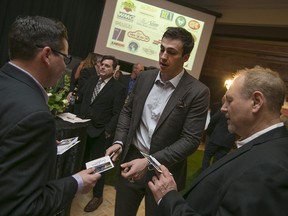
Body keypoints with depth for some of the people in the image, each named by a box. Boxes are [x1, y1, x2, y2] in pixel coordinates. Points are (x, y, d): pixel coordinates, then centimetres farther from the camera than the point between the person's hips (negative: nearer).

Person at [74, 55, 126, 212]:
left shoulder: (118, 88, -10)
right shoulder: (91, 81, 9)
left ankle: (97, 196, 25)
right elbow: (79, 98, 17)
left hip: (100, 133, -5)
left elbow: (117, 114, -13)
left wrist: (108, 131, -18)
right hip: (83, 128, 5)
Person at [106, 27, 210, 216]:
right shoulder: (145, 77, 1)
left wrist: (149, 162, -24)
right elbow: (128, 111, 12)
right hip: (132, 159, 4)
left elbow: (190, 140, -17)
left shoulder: (198, 92, -14)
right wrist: (119, 141, -4)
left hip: (164, 169, -4)